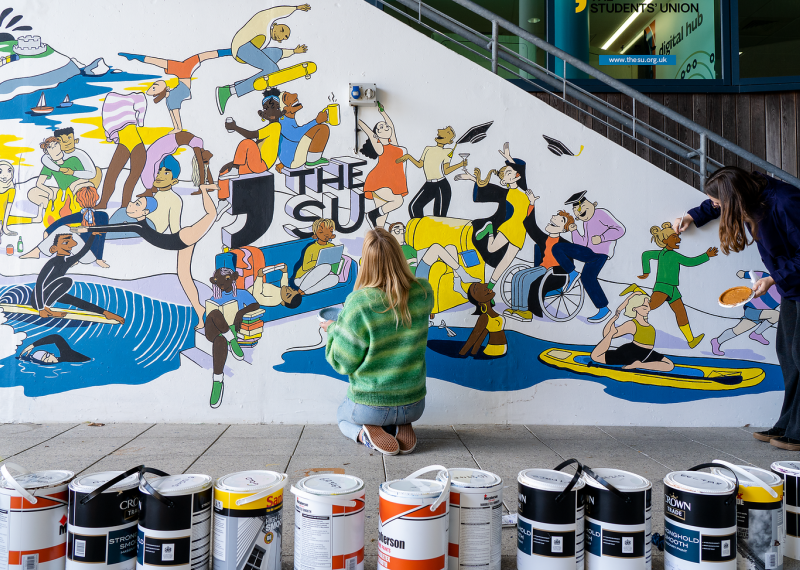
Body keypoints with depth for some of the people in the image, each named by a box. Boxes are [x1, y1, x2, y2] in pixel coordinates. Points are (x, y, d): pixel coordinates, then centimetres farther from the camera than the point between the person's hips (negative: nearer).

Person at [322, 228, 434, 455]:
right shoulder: (423, 293, -13)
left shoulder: (358, 303, -24)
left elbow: (344, 362, -14)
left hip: (369, 408, -3)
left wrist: (333, 330, 4)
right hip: (414, 406, 3)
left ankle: (366, 433, 1)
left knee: (343, 415, 34)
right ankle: (402, 427, 5)